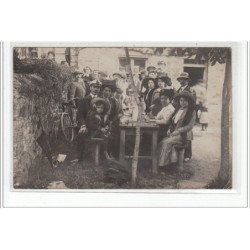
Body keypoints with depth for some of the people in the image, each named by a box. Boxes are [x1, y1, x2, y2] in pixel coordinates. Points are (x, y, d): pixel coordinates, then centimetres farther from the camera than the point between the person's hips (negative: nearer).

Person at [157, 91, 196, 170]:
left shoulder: (191, 112, 2)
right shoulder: (177, 110, 20)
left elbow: (190, 126, -6)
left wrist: (178, 131, -14)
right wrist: (170, 129, 6)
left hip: (182, 135, -6)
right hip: (172, 133, 6)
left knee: (167, 142, -29)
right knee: (163, 142, -24)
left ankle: (162, 164, -27)